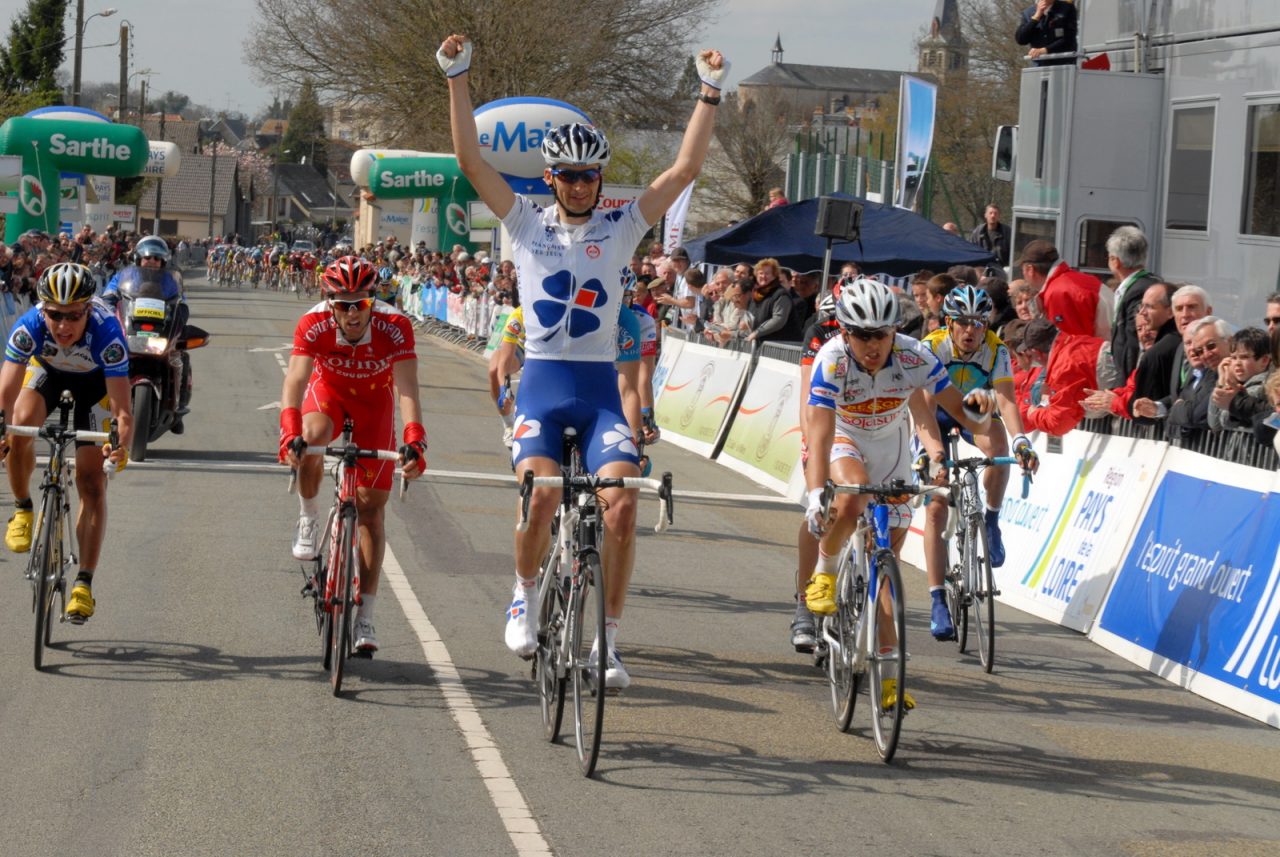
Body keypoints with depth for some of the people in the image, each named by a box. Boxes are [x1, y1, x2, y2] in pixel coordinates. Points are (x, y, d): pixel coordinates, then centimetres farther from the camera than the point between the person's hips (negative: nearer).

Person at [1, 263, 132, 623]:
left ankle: (84, 584, -1)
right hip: (46, 369, 1)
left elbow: (123, 410, -41)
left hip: (95, 379, -1)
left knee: (92, 484, -9)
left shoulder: (106, 333, -40)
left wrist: (122, 445, -60)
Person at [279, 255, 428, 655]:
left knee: (370, 508, -4)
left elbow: (406, 390, -40)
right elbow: (295, 382, -39)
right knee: (312, 436, -36)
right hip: (329, 389, 0)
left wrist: (414, 440, -55)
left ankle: (364, 617, 1)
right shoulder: (314, 324, -31)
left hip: (374, 401, 0)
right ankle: (309, 517, -7)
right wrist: (289, 433, -56)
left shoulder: (395, 326, -33)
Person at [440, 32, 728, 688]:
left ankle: (606, 641, -5)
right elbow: (470, 159, -1)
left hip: (600, 386, 1)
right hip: (542, 380, -1)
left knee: (620, 502, -16)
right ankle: (526, 593, 6)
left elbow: (685, 169, 2)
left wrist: (710, 94, -2)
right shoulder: (526, 223, 7)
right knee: (541, 493, -24)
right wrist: (457, 79, -7)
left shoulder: (620, 229, 8)